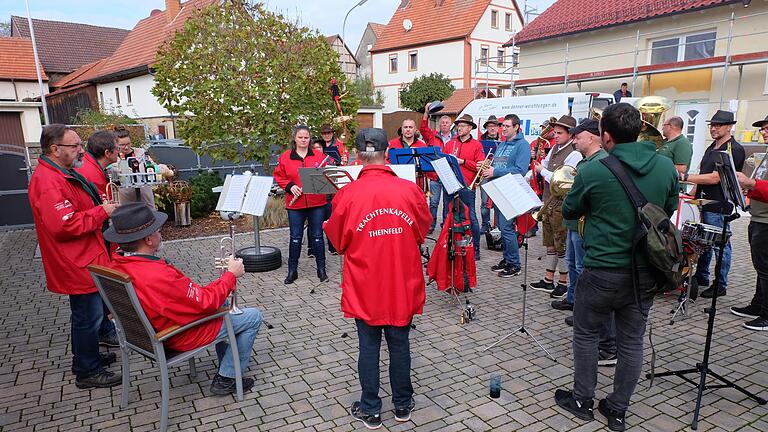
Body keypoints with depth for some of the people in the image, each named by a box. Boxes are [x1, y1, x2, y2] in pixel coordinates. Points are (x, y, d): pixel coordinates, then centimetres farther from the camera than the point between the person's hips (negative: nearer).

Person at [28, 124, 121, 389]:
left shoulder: (61, 174, 13)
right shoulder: (48, 181, -22)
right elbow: (64, 225, -29)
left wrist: (102, 206, 11)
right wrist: (101, 212, -20)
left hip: (83, 260, 11)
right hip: (77, 265, -11)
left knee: (89, 313, 22)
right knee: (89, 317, 0)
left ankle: (89, 357, 37)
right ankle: (87, 372, 14)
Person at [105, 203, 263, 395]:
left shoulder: (117, 266, -8)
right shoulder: (158, 276, -38)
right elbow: (207, 303, -27)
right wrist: (231, 274, -13)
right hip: (181, 337, -9)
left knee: (222, 303, 28)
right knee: (253, 317, 2)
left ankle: (226, 364, 37)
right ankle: (226, 379, 12)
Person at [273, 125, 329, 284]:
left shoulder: (319, 156, 4)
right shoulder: (285, 157, 3)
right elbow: (278, 176, 7)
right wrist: (290, 186, -8)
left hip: (317, 203, 0)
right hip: (295, 205, 0)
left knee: (317, 236, 7)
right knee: (295, 238, 7)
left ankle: (321, 269, 20)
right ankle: (292, 271, 19)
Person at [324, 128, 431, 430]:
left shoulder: (347, 195, -15)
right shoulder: (410, 190, -11)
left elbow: (338, 242, -1)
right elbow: (422, 232, 6)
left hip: (364, 288, -1)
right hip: (403, 287, 2)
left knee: (369, 347, 13)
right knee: (400, 344, 16)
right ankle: (402, 405, 32)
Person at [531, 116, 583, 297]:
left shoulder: (574, 155, -15)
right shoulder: (554, 149, 11)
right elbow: (541, 167, 21)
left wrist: (542, 171, -12)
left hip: (562, 205, -8)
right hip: (549, 203, 8)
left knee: (561, 244, 2)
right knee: (550, 243, 15)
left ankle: (563, 282, 15)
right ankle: (548, 280, 25)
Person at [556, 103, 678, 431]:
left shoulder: (593, 171, -15)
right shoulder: (666, 166, -3)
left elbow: (569, 212, -1)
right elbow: (669, 208, 13)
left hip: (603, 271, -4)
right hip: (645, 271, 4)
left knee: (586, 334, 15)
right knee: (632, 342, 15)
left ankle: (582, 401, 28)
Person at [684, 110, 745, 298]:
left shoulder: (735, 150, -12)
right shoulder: (711, 148, 15)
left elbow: (715, 178, -19)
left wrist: (685, 177, -20)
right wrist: (694, 193, 14)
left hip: (719, 206, -8)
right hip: (704, 203, 9)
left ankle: (721, 285, 10)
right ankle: (701, 277, 28)